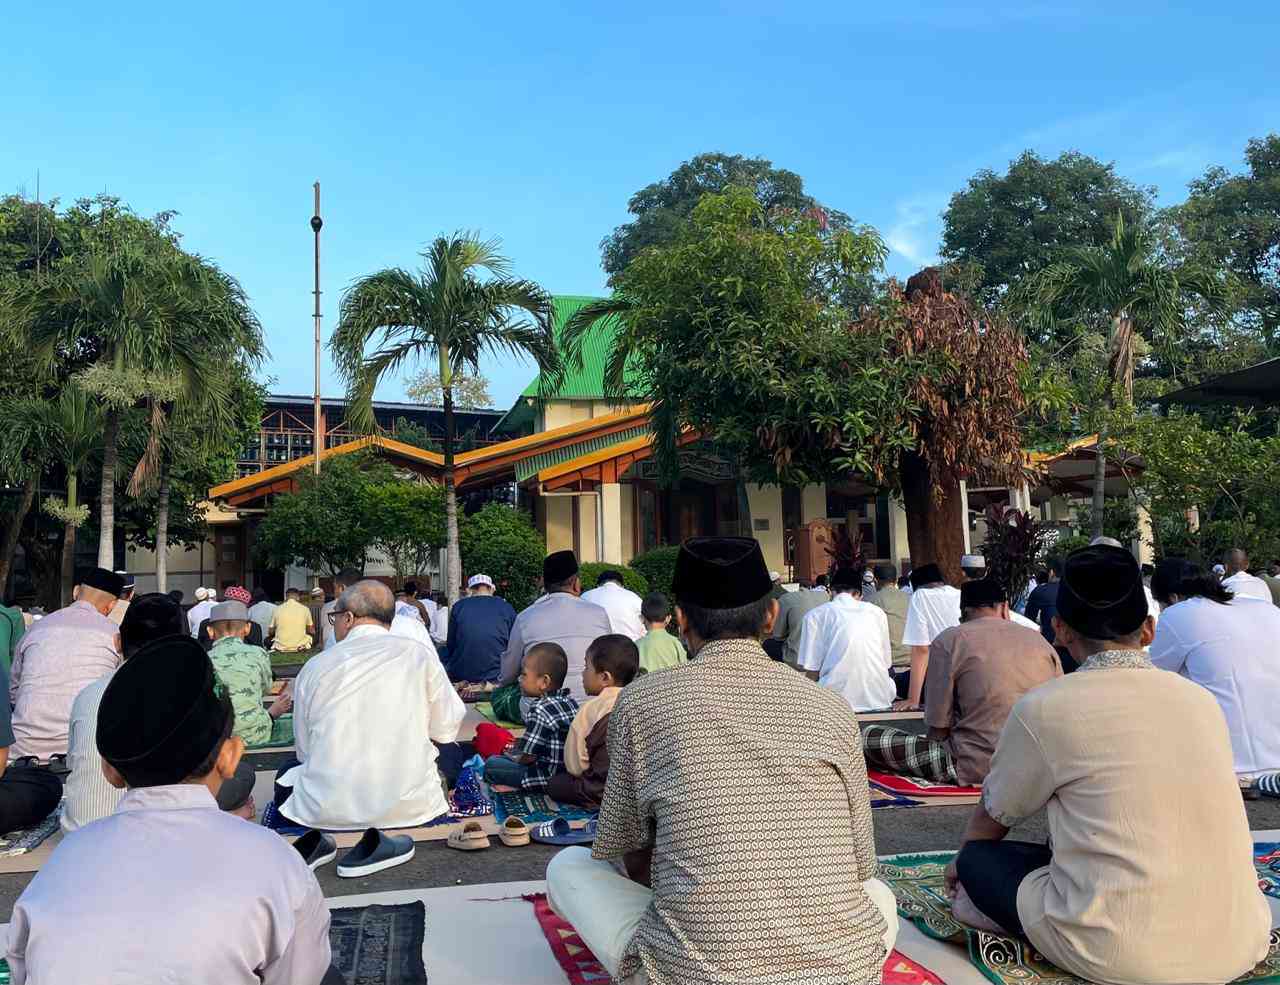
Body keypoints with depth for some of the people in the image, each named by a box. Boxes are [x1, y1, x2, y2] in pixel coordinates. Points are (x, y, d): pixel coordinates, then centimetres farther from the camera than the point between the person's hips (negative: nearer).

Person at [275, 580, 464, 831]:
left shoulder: (314, 667, -3)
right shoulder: (419, 654, -7)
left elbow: (304, 750, 5)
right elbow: (446, 730, 1)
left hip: (326, 811, 0)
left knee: (288, 772, 32)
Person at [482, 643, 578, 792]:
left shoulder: (540, 710, -22)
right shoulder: (570, 702, 3)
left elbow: (527, 756, -18)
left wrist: (510, 753, 2)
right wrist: (517, 747, 16)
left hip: (549, 779, -9)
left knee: (491, 765, -1)